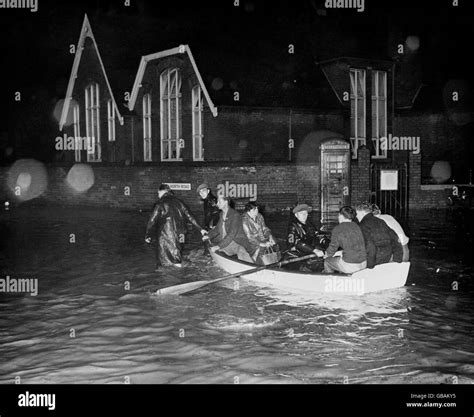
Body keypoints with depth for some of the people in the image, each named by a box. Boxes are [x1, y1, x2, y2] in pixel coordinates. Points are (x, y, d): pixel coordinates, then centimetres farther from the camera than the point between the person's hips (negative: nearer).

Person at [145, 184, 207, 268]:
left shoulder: (160, 203, -3)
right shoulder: (178, 202, 11)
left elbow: (152, 220, -3)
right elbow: (189, 216, 13)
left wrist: (147, 235, 6)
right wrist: (200, 229, 19)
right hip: (179, 234, 5)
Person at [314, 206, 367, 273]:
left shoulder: (337, 229, -8)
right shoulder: (356, 226, 9)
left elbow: (333, 247, 0)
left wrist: (325, 254, 23)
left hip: (349, 266, -6)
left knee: (327, 261, 20)